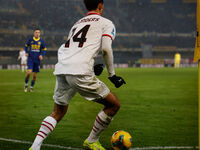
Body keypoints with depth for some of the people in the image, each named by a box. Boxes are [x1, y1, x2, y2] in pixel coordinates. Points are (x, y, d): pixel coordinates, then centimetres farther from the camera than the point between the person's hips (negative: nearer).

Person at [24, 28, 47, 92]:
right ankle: (26, 84, 5)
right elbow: (26, 45, 18)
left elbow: (44, 49, 10)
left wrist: (42, 55, -7)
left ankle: (31, 86, 25)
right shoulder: (30, 40, 0)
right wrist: (26, 52, 3)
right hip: (30, 59, -2)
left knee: (34, 75, 5)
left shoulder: (41, 41, 1)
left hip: (37, 60, 2)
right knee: (29, 72, -19)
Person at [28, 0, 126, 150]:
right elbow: (106, 49, -3)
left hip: (61, 70, 7)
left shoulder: (77, 24, 31)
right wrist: (112, 75, 6)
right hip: (80, 72, -7)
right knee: (114, 104, 9)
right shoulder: (106, 23, 14)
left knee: (58, 112, 22)